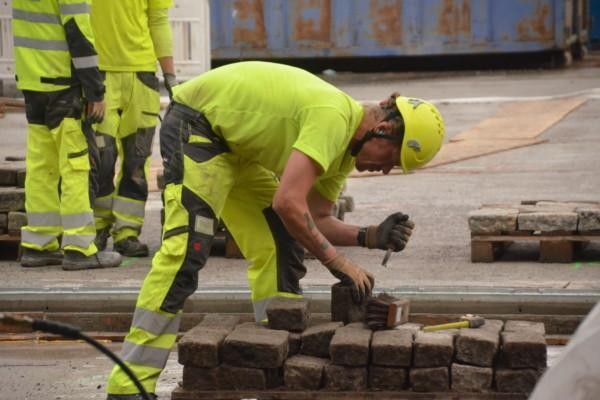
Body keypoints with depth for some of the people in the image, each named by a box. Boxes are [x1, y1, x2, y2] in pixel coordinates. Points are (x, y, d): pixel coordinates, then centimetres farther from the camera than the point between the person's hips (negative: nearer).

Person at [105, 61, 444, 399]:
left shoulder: (347, 146, 2)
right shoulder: (333, 117, -29)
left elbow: (315, 220, 6)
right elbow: (289, 203, -36)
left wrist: (371, 237, -10)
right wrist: (337, 262, -27)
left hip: (240, 145, 10)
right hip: (195, 123, -10)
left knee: (280, 248, 4)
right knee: (186, 250, -20)